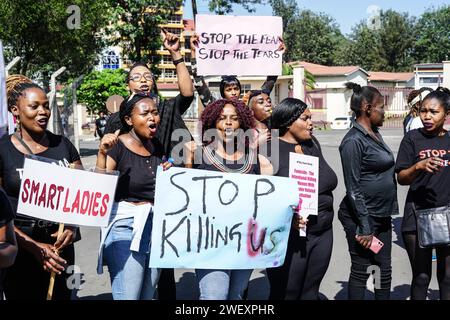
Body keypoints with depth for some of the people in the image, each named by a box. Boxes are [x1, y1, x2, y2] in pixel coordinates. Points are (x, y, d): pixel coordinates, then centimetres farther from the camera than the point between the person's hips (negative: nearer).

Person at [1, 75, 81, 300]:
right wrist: (35, 247, -14)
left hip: (61, 245, 3)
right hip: (21, 250, -3)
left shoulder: (63, 145, 5)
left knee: (62, 295, 12)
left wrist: (73, 226, -9)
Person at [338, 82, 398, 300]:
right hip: (362, 216, -8)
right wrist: (364, 228, -19)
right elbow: (353, 189, -18)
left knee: (384, 270, 16)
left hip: (382, 216, 8)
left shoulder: (375, 134, 10)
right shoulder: (354, 141, -16)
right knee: (361, 271, 4)